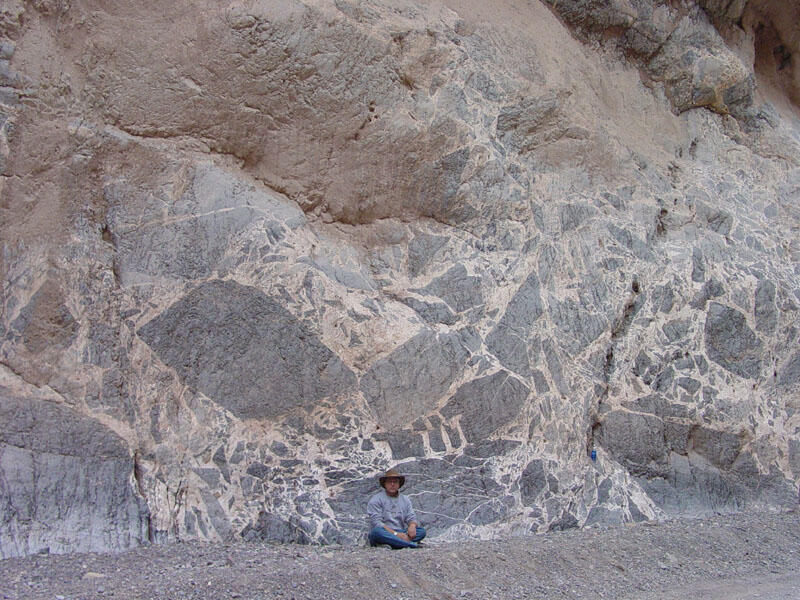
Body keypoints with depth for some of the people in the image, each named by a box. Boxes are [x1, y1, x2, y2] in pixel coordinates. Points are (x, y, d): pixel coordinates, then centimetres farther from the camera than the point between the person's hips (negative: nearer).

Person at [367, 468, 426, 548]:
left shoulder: (405, 500, 17)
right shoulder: (376, 500, 0)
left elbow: (411, 518, 10)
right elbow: (376, 523, -11)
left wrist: (412, 526, -17)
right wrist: (395, 534, -23)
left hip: (400, 534, 4)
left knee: (421, 530, -19)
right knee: (377, 531, -38)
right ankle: (412, 544, -39)